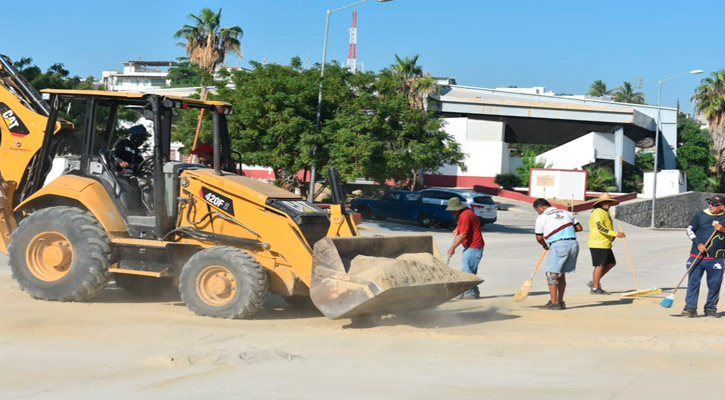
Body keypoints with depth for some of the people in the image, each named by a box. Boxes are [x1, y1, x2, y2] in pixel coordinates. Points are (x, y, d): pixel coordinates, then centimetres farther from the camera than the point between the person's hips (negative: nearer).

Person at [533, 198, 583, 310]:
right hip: (573, 243, 6)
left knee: (552, 274, 1)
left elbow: (539, 238, 8)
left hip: (558, 245, -6)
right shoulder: (566, 213, 18)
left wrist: (545, 246, 27)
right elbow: (579, 228, 19)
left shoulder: (541, 218, 4)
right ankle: (561, 302, 19)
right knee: (561, 274, 16)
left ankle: (554, 303, -3)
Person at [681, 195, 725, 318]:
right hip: (697, 256, 0)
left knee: (714, 284, 5)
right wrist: (698, 243, -8)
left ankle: (710, 308, 19)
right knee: (693, 281, -5)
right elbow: (690, 230, 5)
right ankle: (690, 307, -3)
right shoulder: (700, 215, 4)